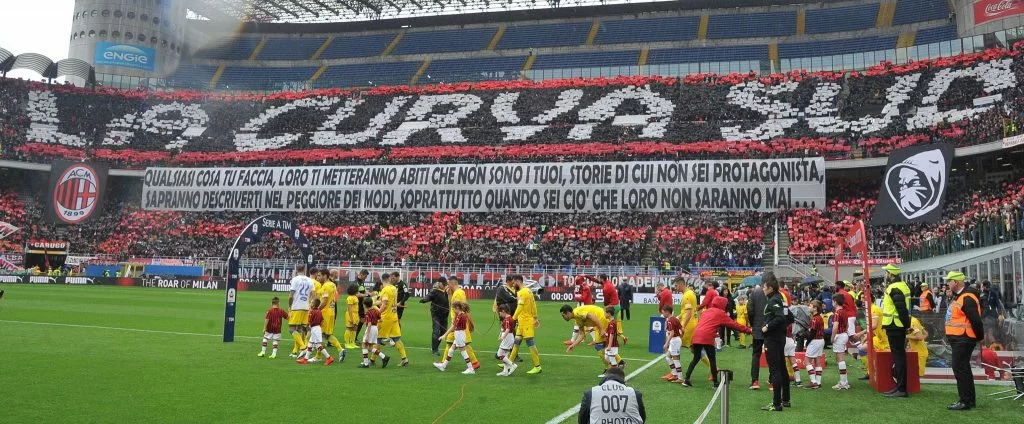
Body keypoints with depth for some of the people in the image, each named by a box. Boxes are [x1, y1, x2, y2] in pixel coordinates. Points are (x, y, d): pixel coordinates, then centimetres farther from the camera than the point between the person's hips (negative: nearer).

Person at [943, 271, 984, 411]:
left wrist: (980, 337, -13)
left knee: (960, 368, -9)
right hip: (958, 339, 11)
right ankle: (969, 400, 24)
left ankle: (966, 401, -4)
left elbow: (976, 320, -22)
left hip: (964, 340, -11)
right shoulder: (958, 297, 15)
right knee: (963, 368, 15)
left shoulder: (967, 298, -18)